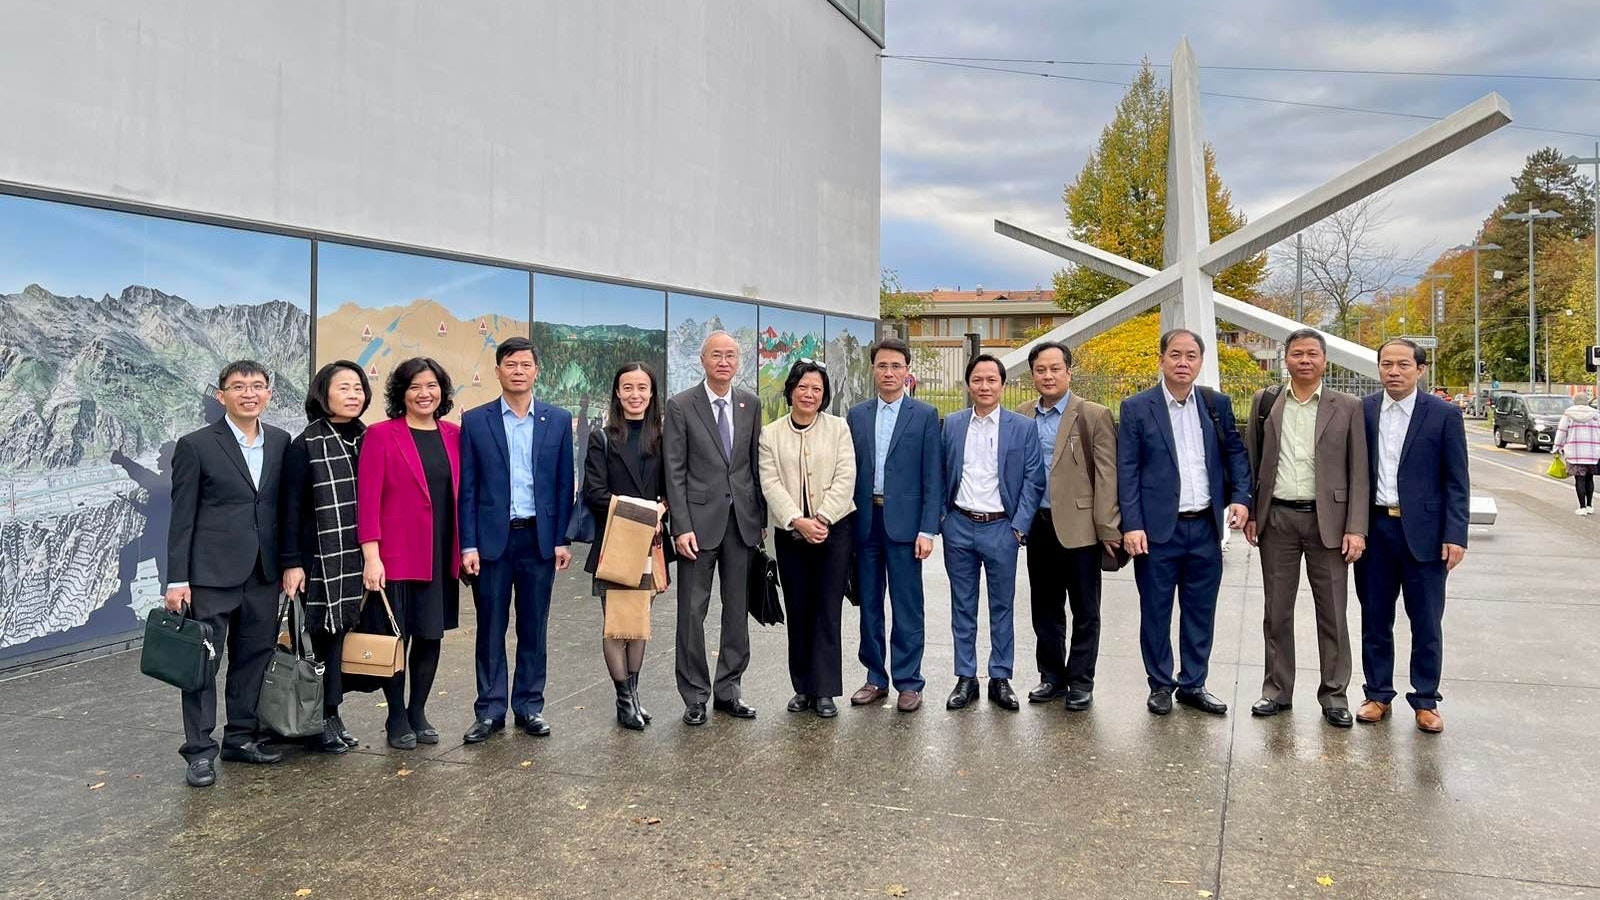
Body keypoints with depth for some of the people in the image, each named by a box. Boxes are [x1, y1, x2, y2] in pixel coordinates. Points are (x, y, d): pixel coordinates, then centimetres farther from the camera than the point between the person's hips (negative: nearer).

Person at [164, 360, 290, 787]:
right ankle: (200, 751, 11)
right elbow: (182, 518, -5)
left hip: (264, 572, 4)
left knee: (254, 656, 12)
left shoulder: (281, 442, 7)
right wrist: (177, 579, -9)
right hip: (212, 572, -4)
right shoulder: (196, 445, -5)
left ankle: (242, 737, 25)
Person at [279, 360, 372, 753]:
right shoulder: (306, 446, -6)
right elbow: (291, 509, -7)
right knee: (323, 636, 0)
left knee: (344, 633, 6)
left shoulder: (368, 440, 8)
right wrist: (291, 563, -11)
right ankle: (319, 723, 12)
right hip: (322, 559, -4)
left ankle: (331, 715, 17)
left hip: (359, 558, 5)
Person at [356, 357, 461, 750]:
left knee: (431, 636, 11)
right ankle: (397, 718, 20)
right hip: (395, 556, -4)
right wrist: (371, 556, -14)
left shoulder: (453, 435, 8)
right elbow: (367, 499, -9)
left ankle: (418, 713, 26)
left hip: (441, 556, 4)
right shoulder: (381, 435, -6)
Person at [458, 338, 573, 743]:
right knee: (490, 627, 5)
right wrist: (468, 544, -5)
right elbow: (467, 488, 0)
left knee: (534, 627, 8)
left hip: (539, 538, 1)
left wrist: (562, 539, 1)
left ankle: (529, 706, 19)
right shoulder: (475, 421, 1)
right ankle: (490, 710, 15)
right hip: (492, 538, -1)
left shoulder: (558, 420, 5)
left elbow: (564, 484, 5)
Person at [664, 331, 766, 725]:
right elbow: (675, 472, -6)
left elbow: (756, 463, 11)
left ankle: (728, 689, 21)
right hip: (700, 520, -4)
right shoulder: (681, 406, -3)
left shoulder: (750, 404, 8)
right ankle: (695, 696, 12)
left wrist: (762, 516, 8)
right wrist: (681, 526, -12)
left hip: (743, 520, 4)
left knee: (737, 609, 10)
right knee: (692, 611, 1)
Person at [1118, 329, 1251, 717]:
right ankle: (1160, 685, 21)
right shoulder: (1136, 408, -4)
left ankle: (1193, 684, 24)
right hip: (1158, 528, -3)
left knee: (1201, 610, 11)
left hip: (1206, 526, 3)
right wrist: (1131, 525, -12)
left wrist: (1240, 497, -2)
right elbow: (1127, 471, -5)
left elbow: (1236, 452, 14)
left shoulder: (1218, 404, 7)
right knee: (1155, 611, 7)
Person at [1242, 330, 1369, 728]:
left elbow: (1358, 472, 0)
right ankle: (1277, 690, 20)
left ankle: (1334, 695, 16)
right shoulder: (1265, 402, 6)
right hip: (1277, 519, 2)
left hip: (1327, 520, -1)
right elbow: (1252, 463, 9)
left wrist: (1356, 528, -7)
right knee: (1277, 611, 9)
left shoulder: (1347, 407, 1)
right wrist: (1250, 512, 3)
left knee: (1332, 613, 5)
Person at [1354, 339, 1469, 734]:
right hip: (1374, 527, 2)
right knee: (1375, 619, 10)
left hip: (1423, 531, -2)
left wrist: (1455, 536, -10)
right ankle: (1378, 694, 23)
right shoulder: (1364, 410, 3)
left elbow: (1456, 482, -4)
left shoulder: (1444, 415, -3)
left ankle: (1425, 700, 20)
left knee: (1427, 623, 6)